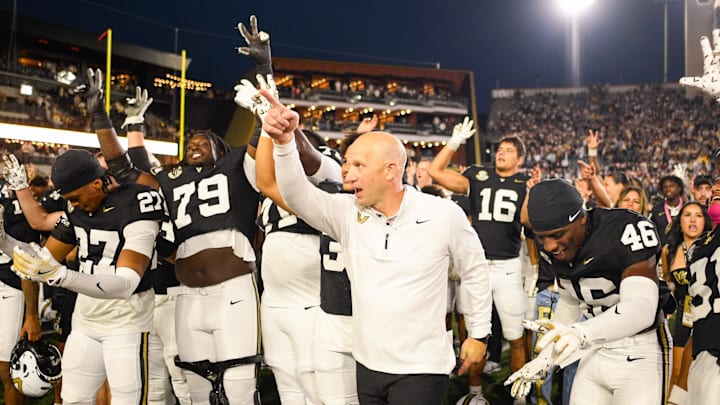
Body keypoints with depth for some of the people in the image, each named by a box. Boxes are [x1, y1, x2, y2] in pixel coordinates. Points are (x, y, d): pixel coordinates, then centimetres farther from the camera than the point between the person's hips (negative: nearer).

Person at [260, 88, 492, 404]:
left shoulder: (444, 215, -9)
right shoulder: (347, 214, -3)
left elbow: (475, 271, 4)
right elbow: (297, 194, -17)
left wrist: (479, 334, 8)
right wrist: (284, 142, -32)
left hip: (422, 369, -4)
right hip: (368, 366, 4)